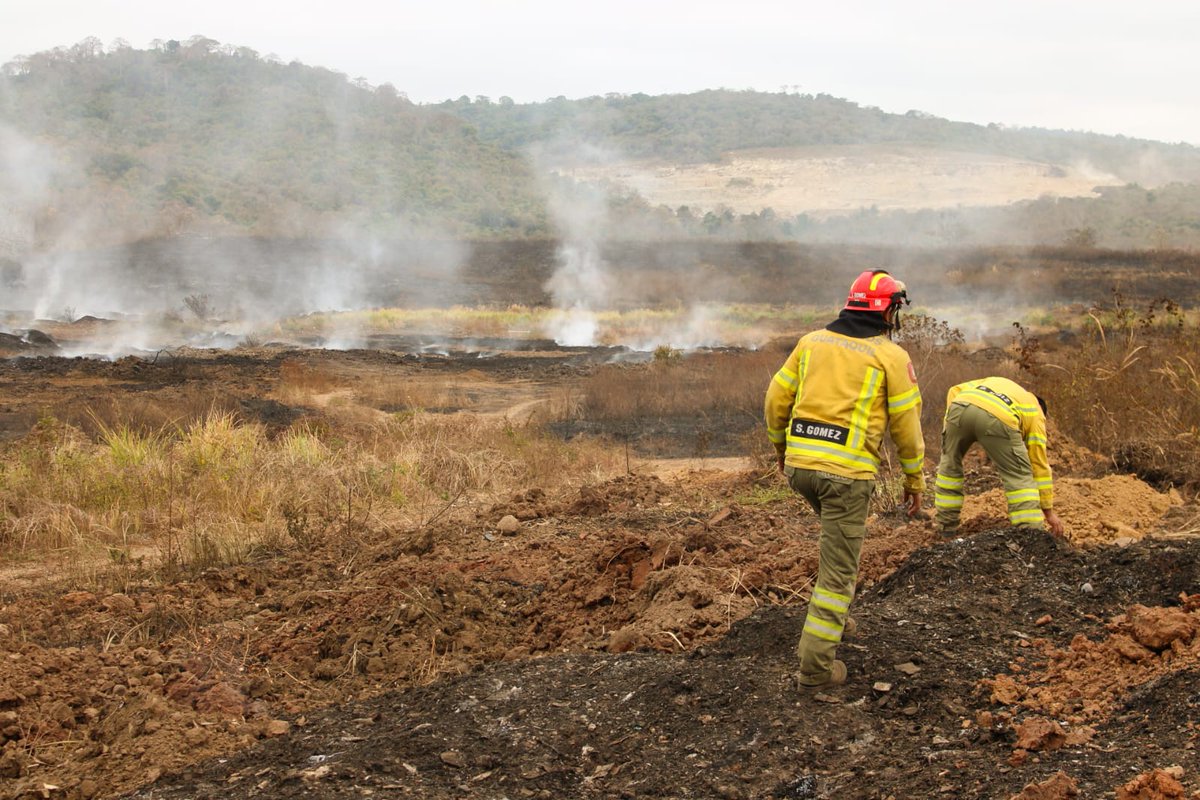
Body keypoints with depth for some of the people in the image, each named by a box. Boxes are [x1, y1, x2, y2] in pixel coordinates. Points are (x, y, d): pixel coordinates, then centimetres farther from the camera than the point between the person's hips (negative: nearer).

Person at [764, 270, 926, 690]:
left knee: (841, 532, 32)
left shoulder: (812, 341, 10)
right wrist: (915, 481, 12)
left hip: (799, 465, 5)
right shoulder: (890, 356, -1)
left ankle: (832, 616, 34)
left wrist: (781, 445, 29)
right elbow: (907, 425, 1)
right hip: (847, 472, -5)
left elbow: (776, 399, 13)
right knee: (838, 568, 3)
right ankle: (816, 663, 2)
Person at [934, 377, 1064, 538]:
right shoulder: (1035, 414, 33)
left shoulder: (992, 382, 46)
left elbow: (955, 391, 28)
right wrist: (1048, 511, 35)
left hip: (960, 406, 3)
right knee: (1020, 477, 13)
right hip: (997, 419, -3)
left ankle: (947, 529, 31)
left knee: (949, 465, 27)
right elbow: (1040, 466, 31)